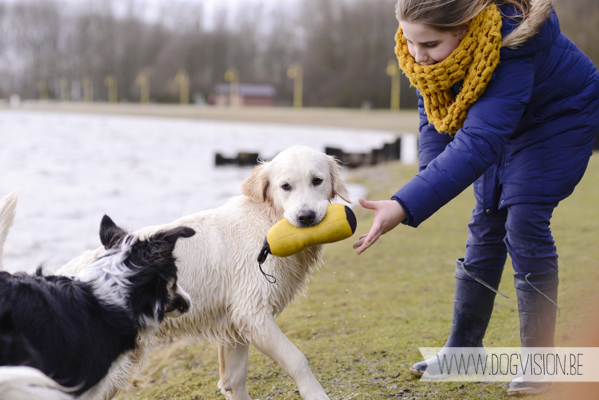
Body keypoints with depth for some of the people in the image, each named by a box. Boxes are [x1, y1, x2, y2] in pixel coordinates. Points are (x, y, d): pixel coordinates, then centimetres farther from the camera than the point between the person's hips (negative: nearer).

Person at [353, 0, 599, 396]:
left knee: (524, 223, -16)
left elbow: (478, 143, -53)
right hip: (506, 125, 7)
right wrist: (432, 169, -20)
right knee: (486, 227, 7)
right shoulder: (423, 47, -23)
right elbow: (433, 104, -5)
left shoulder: (510, 50, -45)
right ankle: (463, 349, 17)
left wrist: (406, 207, -60)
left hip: (559, 118, -6)